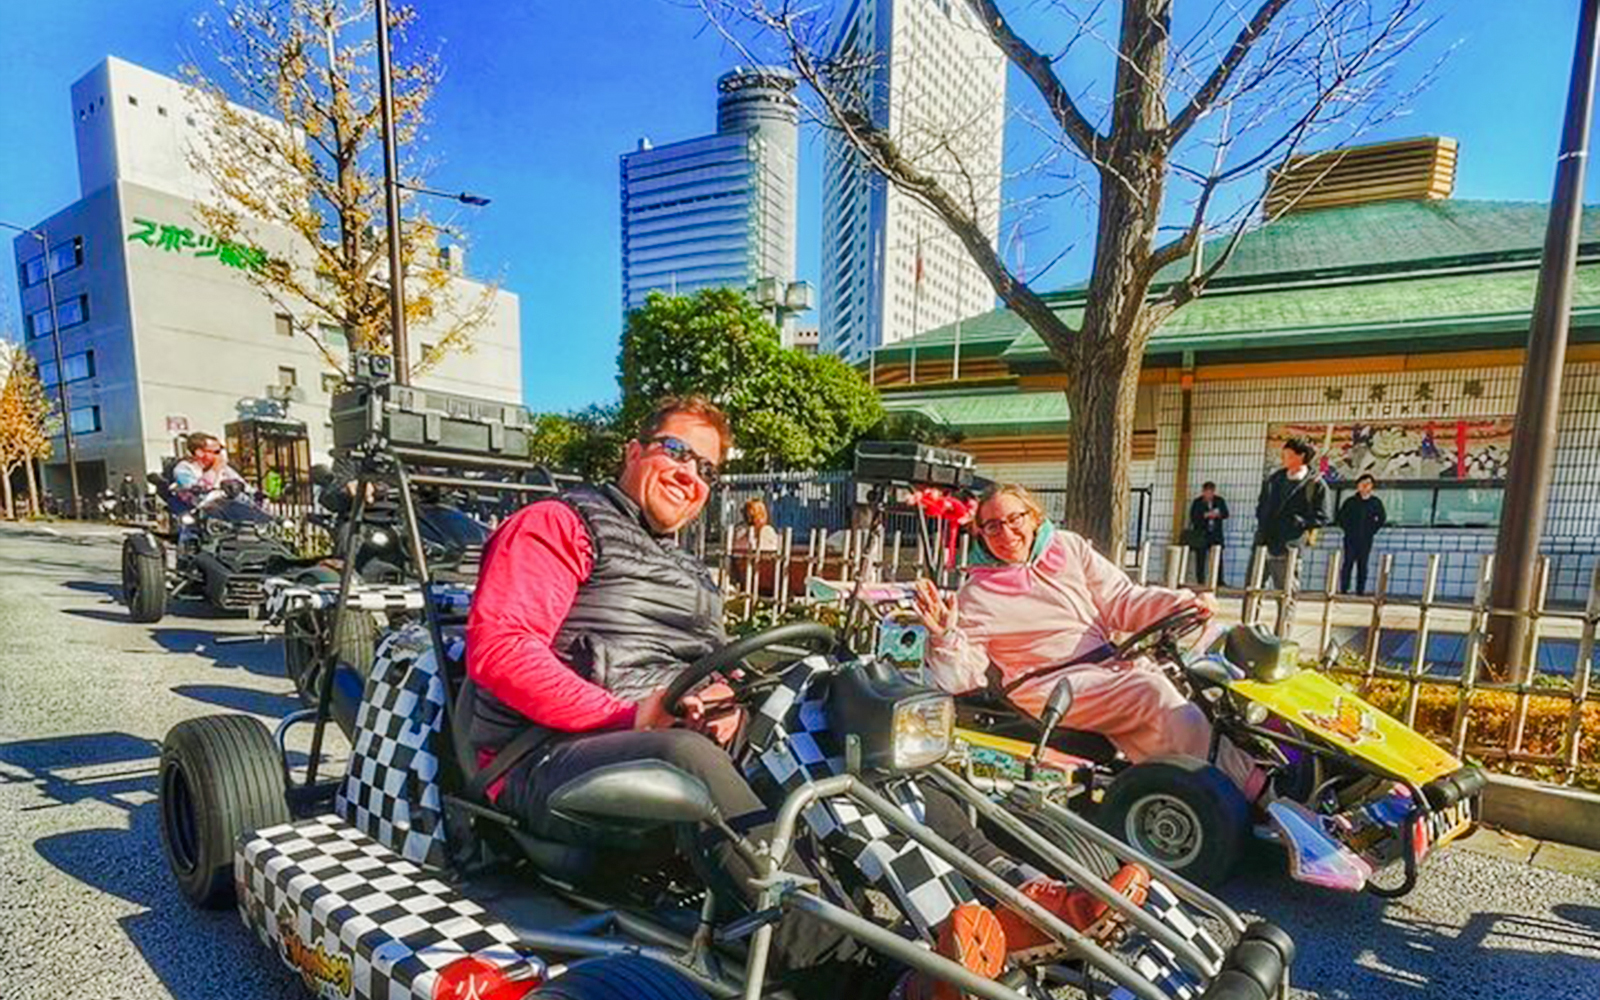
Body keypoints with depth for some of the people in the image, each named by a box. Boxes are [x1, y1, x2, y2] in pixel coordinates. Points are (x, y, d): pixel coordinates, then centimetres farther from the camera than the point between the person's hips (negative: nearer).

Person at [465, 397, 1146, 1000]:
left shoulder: (691, 577, 27)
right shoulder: (559, 525, 3)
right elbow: (497, 650, -10)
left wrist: (728, 709, -5)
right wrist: (632, 715, -19)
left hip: (687, 742, 7)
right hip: (560, 754, -6)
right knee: (689, 756, -39)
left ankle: (1020, 892, -18)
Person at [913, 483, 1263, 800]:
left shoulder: (1069, 547, 15)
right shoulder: (974, 597, 3)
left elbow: (1122, 600, 13)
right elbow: (962, 677, 0)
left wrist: (1185, 603, -2)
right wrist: (944, 637, -21)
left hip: (1113, 662, 5)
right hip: (1052, 684, -5)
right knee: (1157, 694, -25)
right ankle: (1252, 788, -20)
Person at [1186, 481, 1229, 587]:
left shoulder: (1220, 501, 7)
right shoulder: (1197, 502, 0)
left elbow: (1226, 514, 6)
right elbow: (1193, 517, -6)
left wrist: (1218, 514, -15)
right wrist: (1205, 515, -19)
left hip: (1216, 535, 2)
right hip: (1201, 535, -2)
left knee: (1218, 558, -3)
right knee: (1200, 558, -2)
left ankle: (1219, 581, 4)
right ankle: (1200, 581, 4)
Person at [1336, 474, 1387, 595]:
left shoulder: (1376, 502, 5)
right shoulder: (1350, 501, 1)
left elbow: (1382, 518, 16)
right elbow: (1340, 517, 7)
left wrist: (1373, 530, 6)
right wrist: (1346, 528, 0)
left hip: (1366, 540, 1)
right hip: (1351, 538, -1)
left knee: (1362, 566, 2)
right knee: (1348, 563, -4)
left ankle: (1360, 590, 7)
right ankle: (1343, 589, -1)